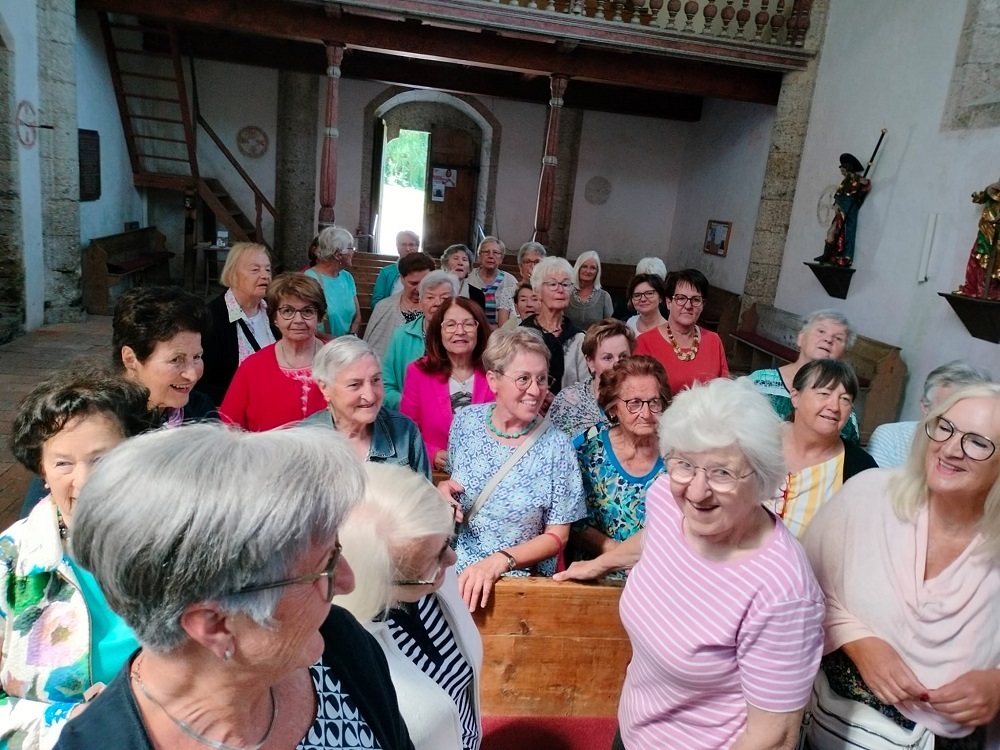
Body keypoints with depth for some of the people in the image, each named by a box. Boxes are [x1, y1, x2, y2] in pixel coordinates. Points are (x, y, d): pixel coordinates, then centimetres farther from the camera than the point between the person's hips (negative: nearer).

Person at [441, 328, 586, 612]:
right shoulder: (466, 421, -1)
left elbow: (557, 536, -5)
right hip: (455, 567, 3)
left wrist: (500, 561, -19)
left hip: (520, 579, -3)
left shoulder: (556, 447, -11)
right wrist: (444, 488, -5)